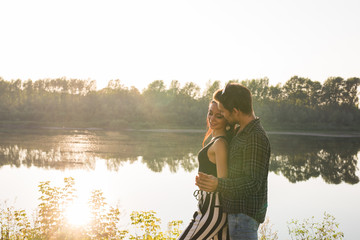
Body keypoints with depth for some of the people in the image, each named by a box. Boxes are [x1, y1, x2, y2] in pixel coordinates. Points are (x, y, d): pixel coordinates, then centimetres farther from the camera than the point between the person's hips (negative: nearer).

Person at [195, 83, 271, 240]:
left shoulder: (256, 138, -21)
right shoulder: (242, 132, 10)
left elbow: (252, 183, -26)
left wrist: (218, 185, -41)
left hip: (245, 214, -10)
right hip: (237, 210, 10)